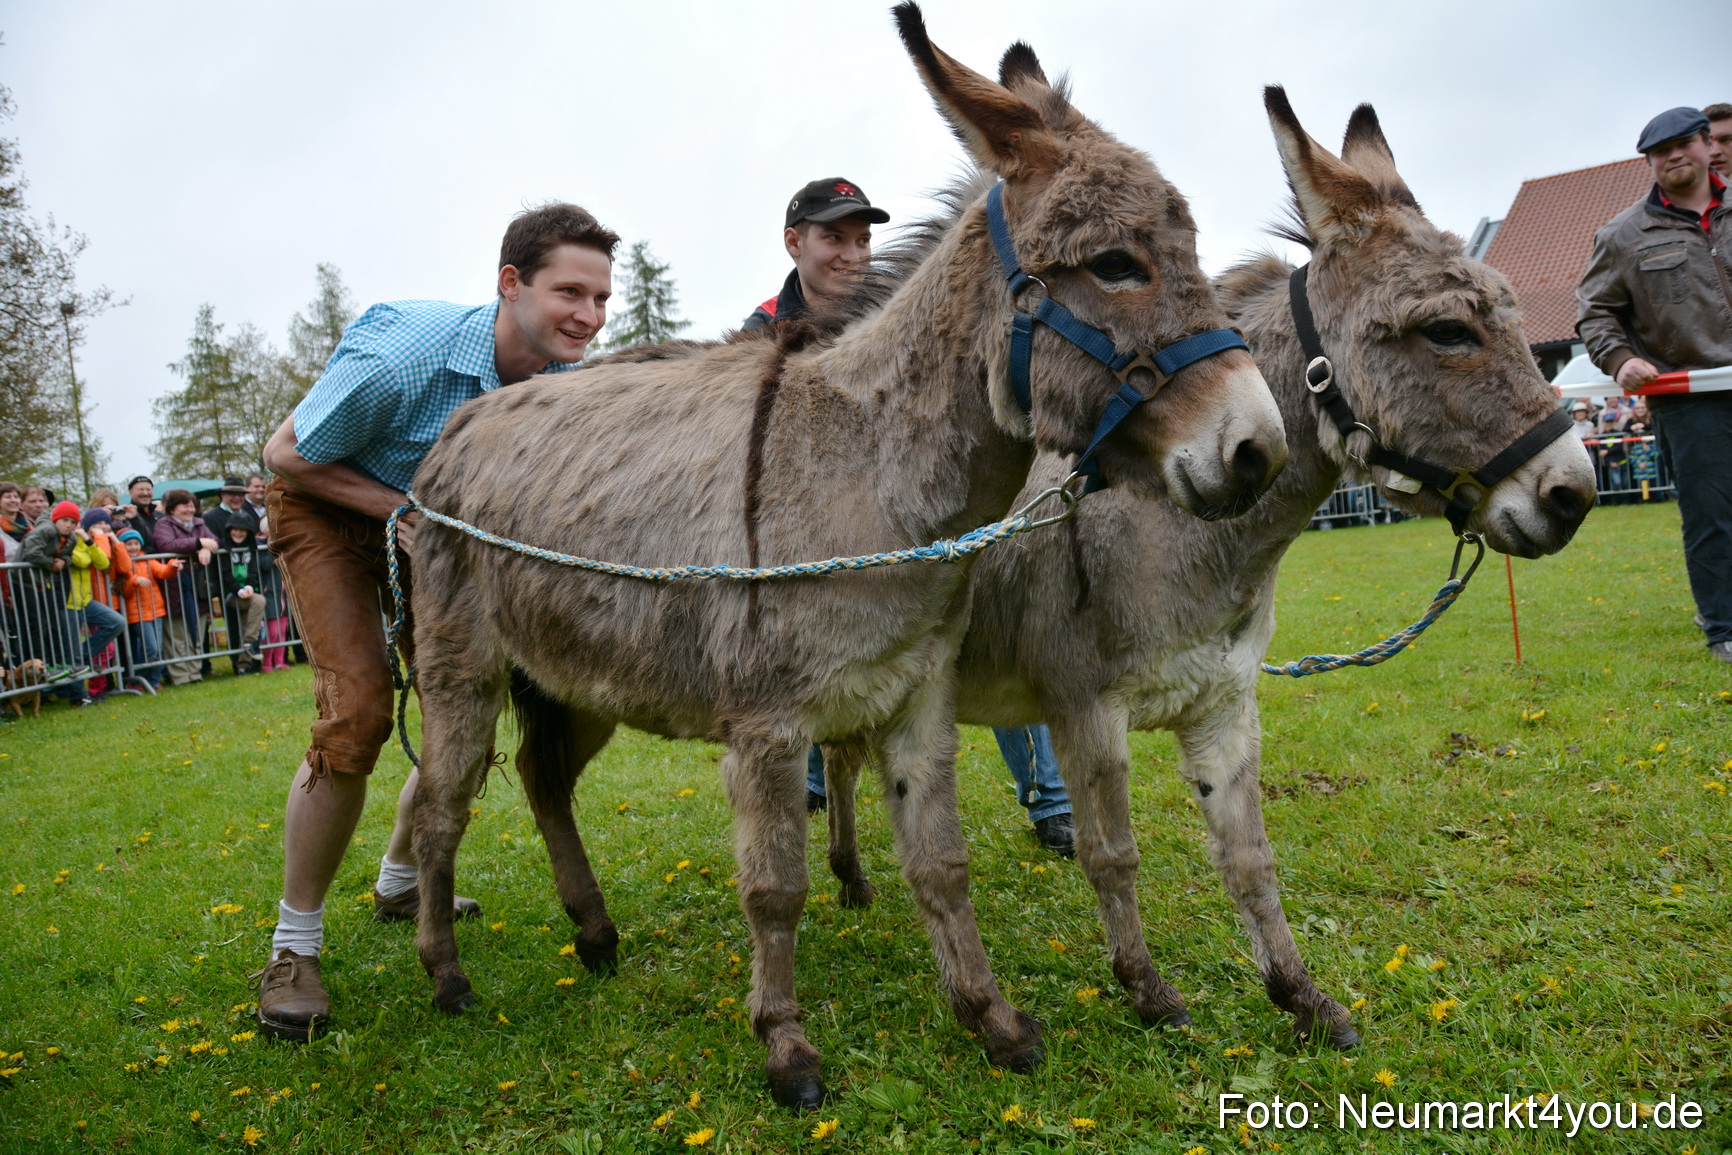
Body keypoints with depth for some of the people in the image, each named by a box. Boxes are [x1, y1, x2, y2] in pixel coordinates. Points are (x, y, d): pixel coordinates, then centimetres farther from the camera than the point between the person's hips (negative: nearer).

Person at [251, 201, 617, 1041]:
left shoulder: (565, 379, -18)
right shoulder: (398, 357, -35)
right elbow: (286, 453, -20)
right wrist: (400, 510, -27)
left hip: (432, 520, 6)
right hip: (325, 507, -6)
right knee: (357, 712, -20)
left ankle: (400, 881, 30)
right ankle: (293, 946, -3)